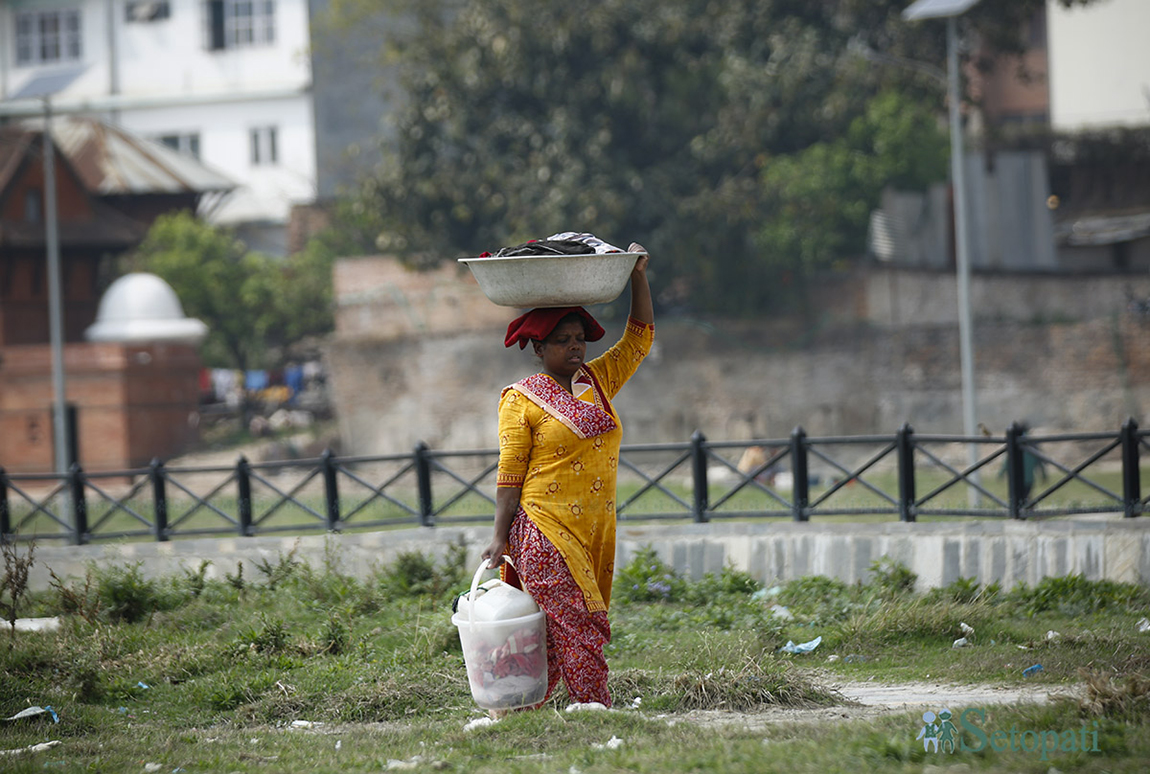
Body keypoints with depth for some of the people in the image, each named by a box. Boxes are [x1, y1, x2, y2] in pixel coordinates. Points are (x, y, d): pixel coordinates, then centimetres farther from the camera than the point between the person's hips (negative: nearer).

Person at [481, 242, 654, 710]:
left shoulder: (598, 381, 14)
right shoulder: (522, 400, -2)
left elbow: (639, 338, 17)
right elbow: (509, 473, -4)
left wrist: (638, 277, 6)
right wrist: (500, 536, -9)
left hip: (595, 531, 6)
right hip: (545, 531, -6)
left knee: (555, 637, 7)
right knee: (577, 626, -11)